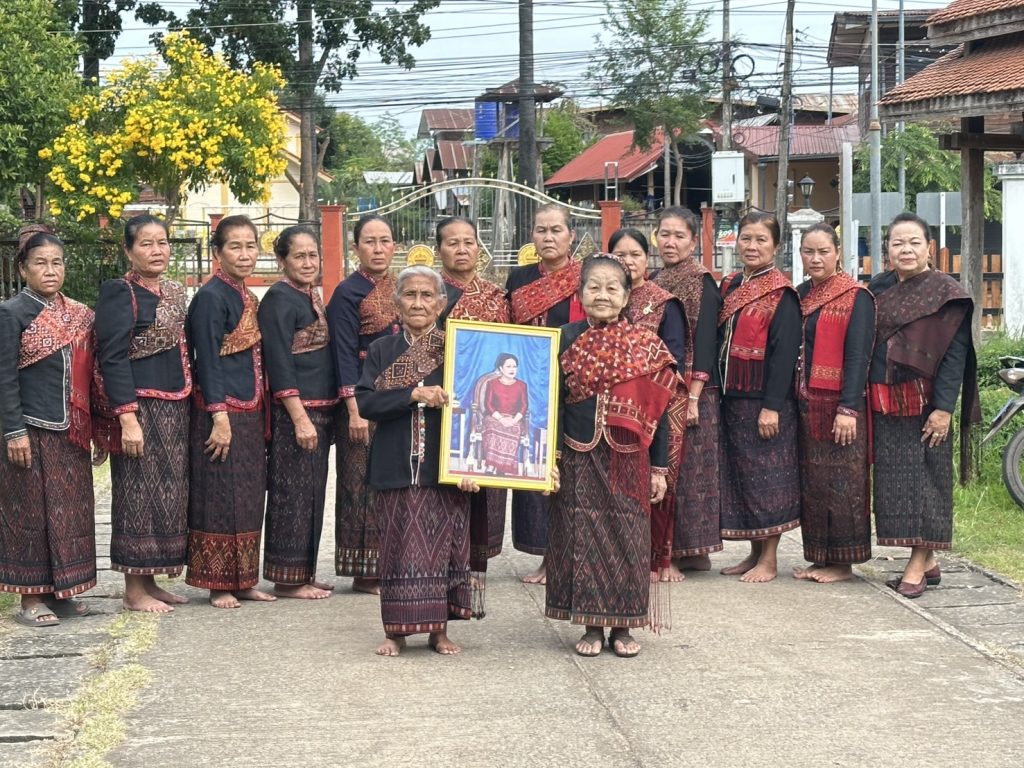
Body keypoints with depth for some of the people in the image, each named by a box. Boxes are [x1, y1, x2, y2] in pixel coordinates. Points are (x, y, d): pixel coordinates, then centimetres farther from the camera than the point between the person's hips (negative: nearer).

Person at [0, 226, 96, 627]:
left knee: (72, 510, 9)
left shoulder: (79, 314, 11)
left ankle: (60, 590, 19)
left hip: (71, 431, 6)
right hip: (33, 430, -6)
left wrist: (92, 424, 10)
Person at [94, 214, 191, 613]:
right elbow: (113, 359, -15)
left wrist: (188, 407, 14)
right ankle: (134, 590, 5)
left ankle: (150, 581, 20)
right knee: (140, 494, -3)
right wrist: (128, 418, -21)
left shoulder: (175, 292, 13)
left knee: (170, 493, 10)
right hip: (140, 409, -8)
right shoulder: (119, 293, -9)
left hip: (175, 408, 8)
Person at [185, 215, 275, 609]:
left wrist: (260, 416, 16)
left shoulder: (247, 297, 14)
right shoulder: (211, 296, -11)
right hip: (221, 410, -9)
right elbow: (207, 360, -15)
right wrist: (219, 416, -20)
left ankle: (244, 580, 19)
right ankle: (219, 585, 5)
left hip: (250, 412, 9)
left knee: (250, 498, 11)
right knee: (220, 498, -3)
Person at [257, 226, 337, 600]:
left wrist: (325, 416, 16)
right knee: (292, 493, -4)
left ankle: (305, 573, 20)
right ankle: (288, 579, 3)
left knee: (312, 493, 12)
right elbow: (279, 364, -17)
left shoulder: (312, 296, 15)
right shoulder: (279, 299, -11)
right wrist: (300, 418, -21)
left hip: (320, 410, 9)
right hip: (293, 412, -9)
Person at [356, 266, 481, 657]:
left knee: (444, 547, 2)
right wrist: (415, 394, -18)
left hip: (445, 468, 0)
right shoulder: (381, 350, 7)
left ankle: (439, 628, 13)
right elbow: (365, 402, -5)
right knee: (399, 548, 2)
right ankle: (396, 630, 11)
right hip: (396, 468, 0)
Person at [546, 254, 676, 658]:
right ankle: (591, 626, 15)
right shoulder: (567, 340, 1)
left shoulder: (645, 344, 1)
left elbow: (657, 410, 4)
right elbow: (552, 400, 3)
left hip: (629, 460, 0)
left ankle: (623, 626, 17)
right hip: (579, 458, 0)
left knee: (627, 539, 4)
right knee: (583, 537, 3)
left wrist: (659, 468, 3)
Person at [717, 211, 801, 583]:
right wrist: (718, 391, 10)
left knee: (767, 474, -1)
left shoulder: (781, 295, -10)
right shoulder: (730, 287, 12)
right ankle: (755, 553, 21)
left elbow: (784, 353, -15)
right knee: (740, 473, 11)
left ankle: (769, 559, 7)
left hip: (765, 399, -7)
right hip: (733, 398, 7)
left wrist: (772, 406, -20)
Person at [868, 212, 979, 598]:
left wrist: (944, 408, -18)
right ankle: (927, 562, 15)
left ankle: (918, 564, 3)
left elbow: (955, 354, -11)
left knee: (925, 477, -2)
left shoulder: (945, 292, -6)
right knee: (893, 478, 6)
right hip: (884, 403, 6)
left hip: (924, 402, -6)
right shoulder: (878, 289, 10)